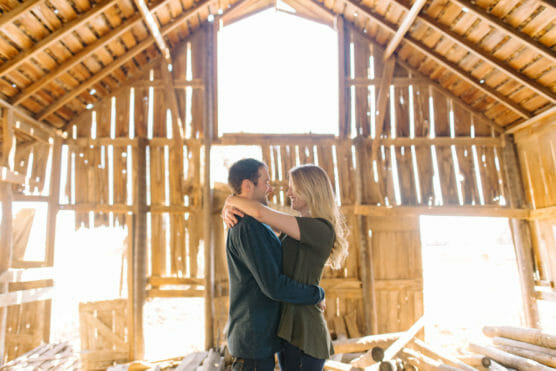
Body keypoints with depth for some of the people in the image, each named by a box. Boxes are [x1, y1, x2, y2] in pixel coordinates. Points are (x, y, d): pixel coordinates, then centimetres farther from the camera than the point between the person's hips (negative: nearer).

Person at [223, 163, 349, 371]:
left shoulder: (321, 230, -17)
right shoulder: (293, 231, 11)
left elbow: (261, 213, -25)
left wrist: (232, 199, -7)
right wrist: (229, 211, -5)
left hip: (303, 335, -8)